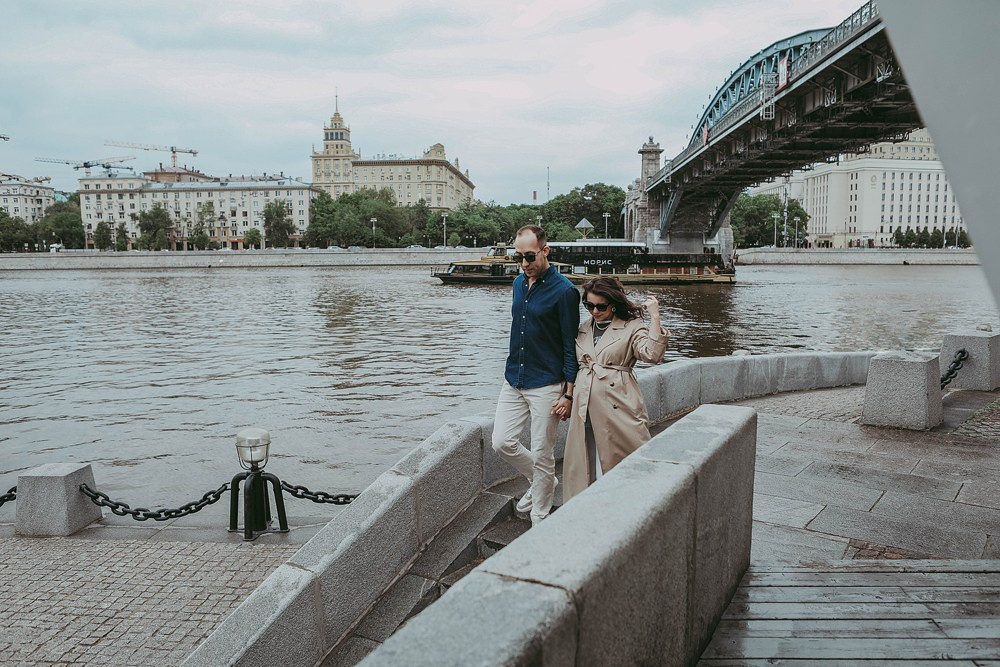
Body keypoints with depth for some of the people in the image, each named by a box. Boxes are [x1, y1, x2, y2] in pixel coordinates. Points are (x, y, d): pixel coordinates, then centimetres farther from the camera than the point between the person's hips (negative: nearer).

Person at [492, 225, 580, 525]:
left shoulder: (564, 291, -13)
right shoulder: (519, 283, 8)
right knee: (502, 443, 5)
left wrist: (568, 394, -14)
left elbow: (571, 345, -12)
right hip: (513, 380, 7)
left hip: (546, 386, -7)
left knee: (541, 455, 2)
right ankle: (541, 482, 31)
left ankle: (539, 521, 19)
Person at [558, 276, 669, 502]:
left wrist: (654, 316, -19)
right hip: (584, 406, 5)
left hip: (619, 406, -5)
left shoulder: (632, 327, -1)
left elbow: (652, 354, -18)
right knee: (581, 465, 7)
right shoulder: (583, 329, 16)